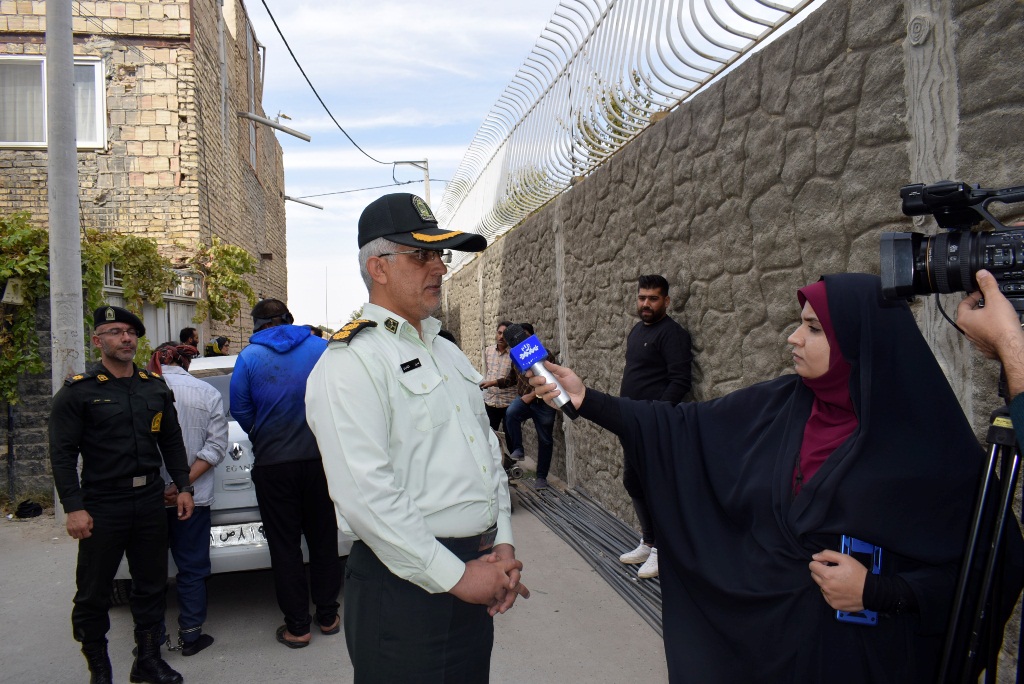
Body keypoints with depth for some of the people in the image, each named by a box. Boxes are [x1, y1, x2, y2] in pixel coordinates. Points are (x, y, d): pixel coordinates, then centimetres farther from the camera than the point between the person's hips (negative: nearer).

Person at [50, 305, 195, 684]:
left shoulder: (155, 386, 9)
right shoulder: (78, 391, -6)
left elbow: (172, 441, 14)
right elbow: (62, 454, -8)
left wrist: (183, 487, 8)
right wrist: (73, 507, -13)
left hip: (150, 502, 5)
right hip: (102, 506, -4)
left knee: (152, 586, 13)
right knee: (93, 594, 7)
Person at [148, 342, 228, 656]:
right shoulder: (209, 393, -1)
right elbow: (216, 446, -8)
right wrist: (183, 485, -11)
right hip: (194, 498, 0)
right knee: (192, 568, 12)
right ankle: (190, 635, 17)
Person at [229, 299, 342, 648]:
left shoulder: (249, 357, -4)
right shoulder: (321, 348, 0)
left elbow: (240, 410, 0)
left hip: (273, 463, -2)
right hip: (319, 458, 2)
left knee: (285, 546, 8)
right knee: (323, 538, 14)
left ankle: (297, 626, 15)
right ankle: (327, 616, 23)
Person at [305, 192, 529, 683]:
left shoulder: (447, 352, 13)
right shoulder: (350, 361, -14)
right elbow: (364, 495, -22)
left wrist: (503, 545, 5)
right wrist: (455, 576, -17)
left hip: (475, 577, 8)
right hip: (406, 587, -8)